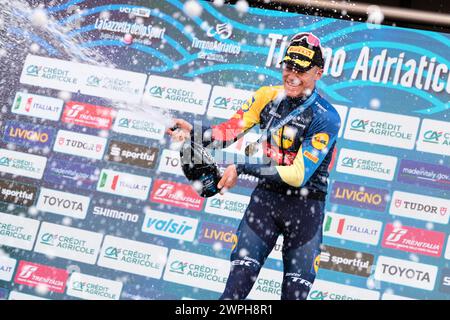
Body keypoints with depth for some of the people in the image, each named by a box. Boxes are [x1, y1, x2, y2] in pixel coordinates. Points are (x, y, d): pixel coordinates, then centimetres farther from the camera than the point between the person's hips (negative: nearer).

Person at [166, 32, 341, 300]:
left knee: (295, 291, 0)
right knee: (241, 274, -9)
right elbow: (231, 130, -2)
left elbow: (298, 175, -21)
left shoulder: (326, 117, -16)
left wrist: (242, 169, -25)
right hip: (266, 196, 3)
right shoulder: (269, 96, 1)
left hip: (305, 207, -3)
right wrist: (195, 134, -22)